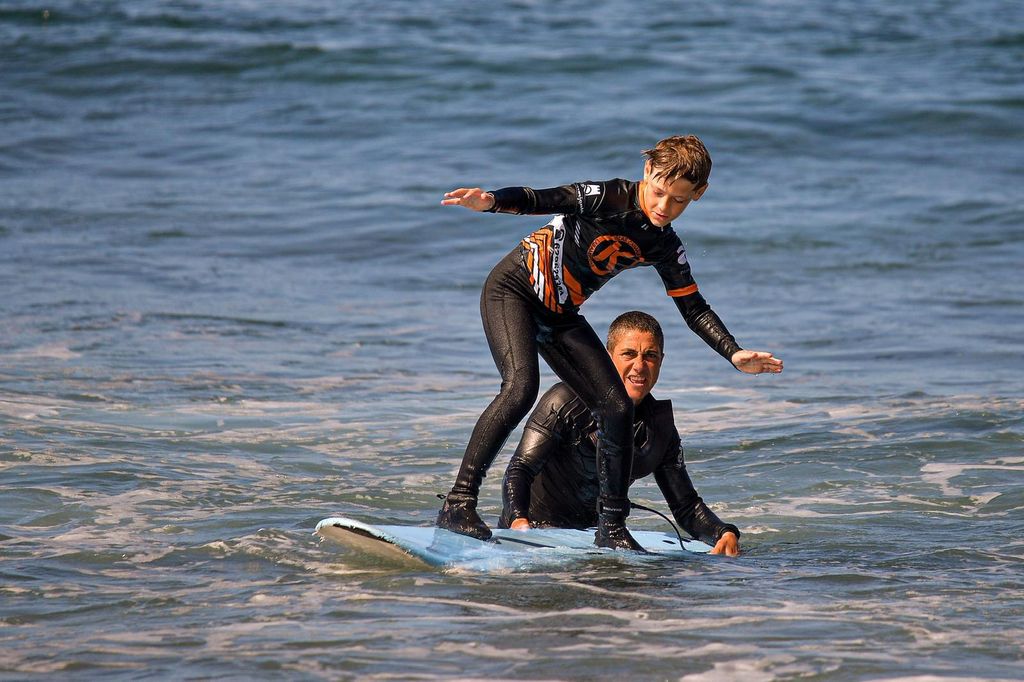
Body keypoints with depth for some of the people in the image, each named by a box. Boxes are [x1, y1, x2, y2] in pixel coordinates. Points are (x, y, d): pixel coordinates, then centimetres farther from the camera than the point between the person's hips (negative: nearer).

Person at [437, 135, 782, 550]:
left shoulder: (665, 249, -1)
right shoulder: (610, 198, -19)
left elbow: (694, 309, 5)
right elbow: (545, 201, -30)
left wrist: (735, 355, -8)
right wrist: (491, 201, -49)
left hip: (561, 317, 7)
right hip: (513, 290, -7)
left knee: (617, 409, -3)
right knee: (521, 387, -29)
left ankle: (612, 527, 7)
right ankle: (459, 503, -27)